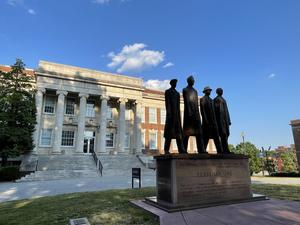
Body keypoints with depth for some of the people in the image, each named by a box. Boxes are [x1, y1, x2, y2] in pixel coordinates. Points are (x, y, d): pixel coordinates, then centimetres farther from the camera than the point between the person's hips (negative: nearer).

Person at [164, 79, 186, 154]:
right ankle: (166, 150, -2)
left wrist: (179, 115, 12)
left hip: (177, 114, 6)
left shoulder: (177, 93, 22)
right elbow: (167, 103, -7)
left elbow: (178, 105, 19)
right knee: (169, 131, -6)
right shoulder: (167, 92, 4)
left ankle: (181, 149, -7)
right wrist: (168, 113, -19)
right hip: (171, 113, -6)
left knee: (178, 131, -3)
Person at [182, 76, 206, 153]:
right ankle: (184, 149, -3)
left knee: (199, 132, 0)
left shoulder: (195, 91, 23)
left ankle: (201, 149, -1)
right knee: (187, 132, -6)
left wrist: (198, 114, 11)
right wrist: (189, 112, -18)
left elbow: (196, 103, 19)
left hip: (196, 113, 6)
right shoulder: (185, 90, 3)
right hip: (188, 113, -6)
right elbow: (186, 101, -8)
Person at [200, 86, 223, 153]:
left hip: (213, 121, 8)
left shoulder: (211, 99, 22)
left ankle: (220, 151, 5)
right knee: (206, 137, -6)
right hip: (207, 121, -8)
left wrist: (214, 120, 14)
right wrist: (206, 120, -18)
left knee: (216, 137, 4)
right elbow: (202, 111, -11)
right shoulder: (202, 99, -2)